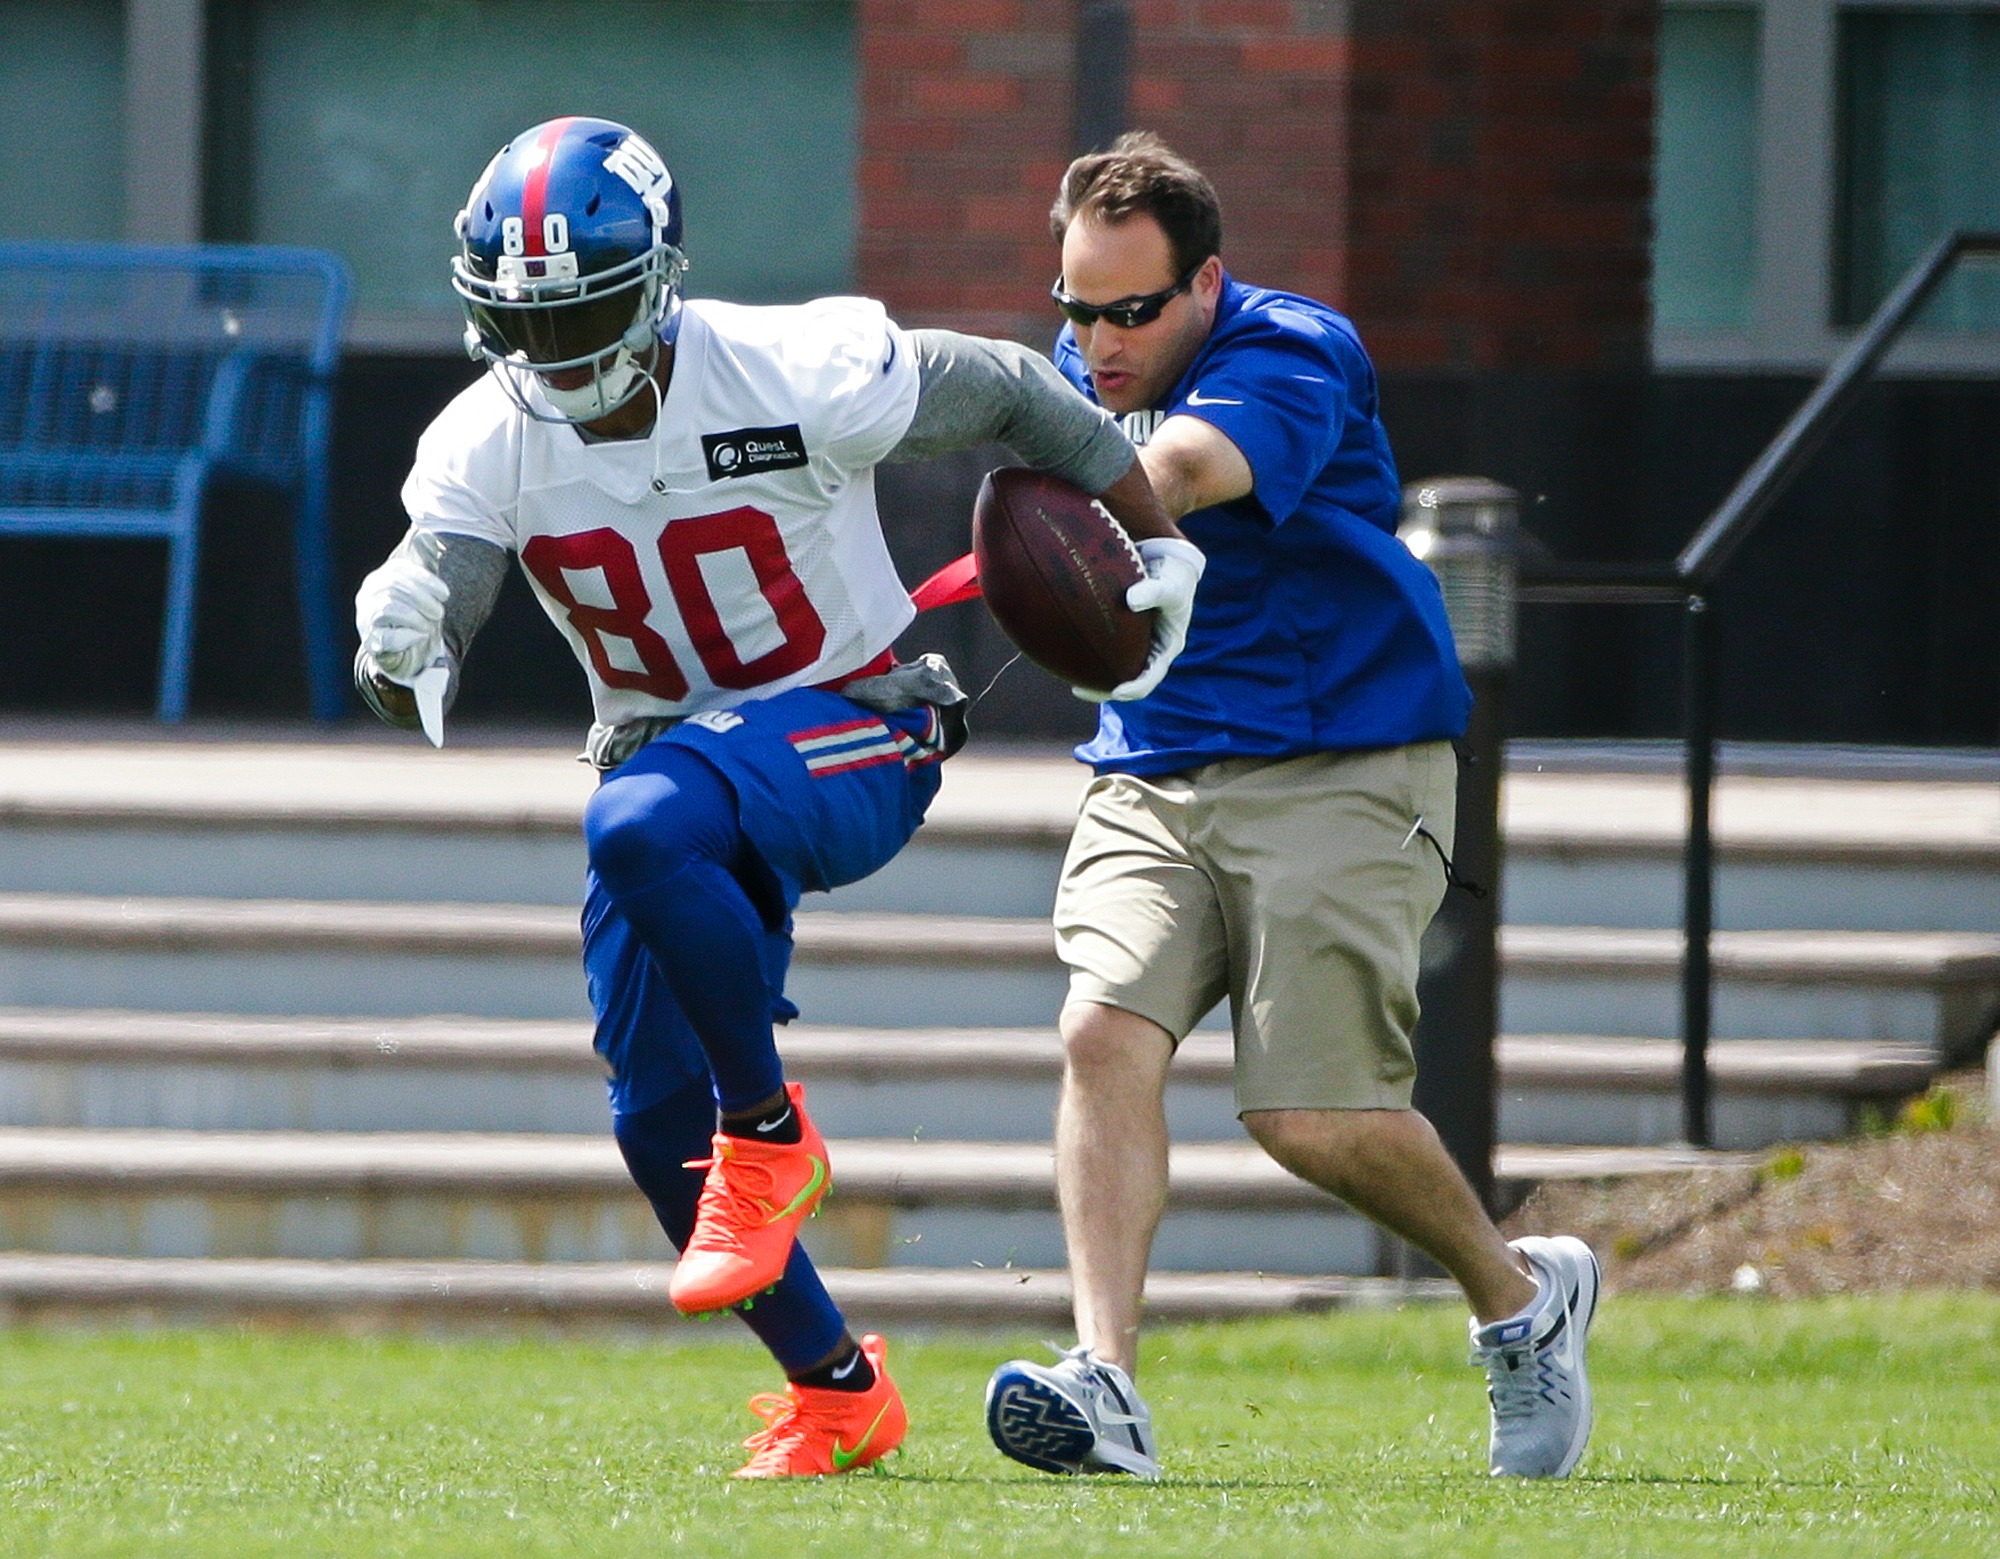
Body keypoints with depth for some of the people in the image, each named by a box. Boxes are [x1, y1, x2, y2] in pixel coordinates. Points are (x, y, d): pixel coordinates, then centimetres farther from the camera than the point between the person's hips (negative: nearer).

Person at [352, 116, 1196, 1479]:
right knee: (660, 1123, 2)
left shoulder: (795, 379, -20)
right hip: (678, 758, 6)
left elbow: (1015, 395, -7)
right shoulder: (489, 446, -9)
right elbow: (434, 579, -21)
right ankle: (837, 1390, 21)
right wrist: (401, 644, -46)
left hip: (847, 731, -6)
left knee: (645, 824, -37)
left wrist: (1160, 548, -1)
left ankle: (770, 1135, -20)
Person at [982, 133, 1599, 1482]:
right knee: (1107, 1028, -20)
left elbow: (1182, 469, -40)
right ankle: (1106, 1382, -28)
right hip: (1152, 779, 6)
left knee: (1313, 1116, -12)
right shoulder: (1083, 369, 8)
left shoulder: (1290, 362, -16)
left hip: (1341, 771, -6)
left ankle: (1521, 1294, 17)